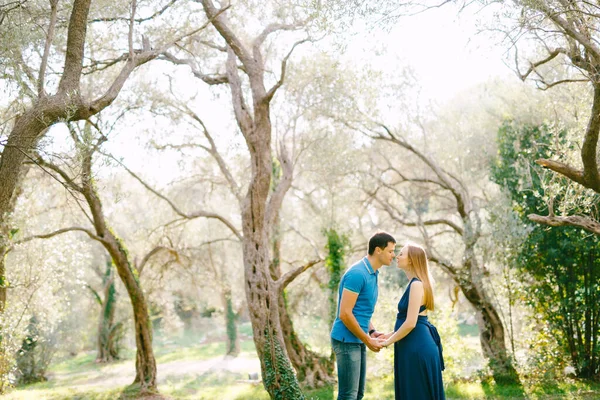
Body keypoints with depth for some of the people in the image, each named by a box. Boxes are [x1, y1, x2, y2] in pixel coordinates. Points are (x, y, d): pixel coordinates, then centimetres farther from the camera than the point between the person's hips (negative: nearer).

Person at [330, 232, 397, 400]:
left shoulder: (372, 274, 11)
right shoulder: (357, 274, -19)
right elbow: (345, 314, -22)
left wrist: (372, 332, 5)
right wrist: (368, 340, -14)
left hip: (358, 341, 10)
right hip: (347, 340, -10)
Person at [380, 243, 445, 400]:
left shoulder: (416, 284, -16)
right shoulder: (414, 283, 14)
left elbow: (411, 323, -20)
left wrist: (389, 341, -10)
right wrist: (390, 334, 17)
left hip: (417, 348, -10)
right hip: (415, 347, 10)